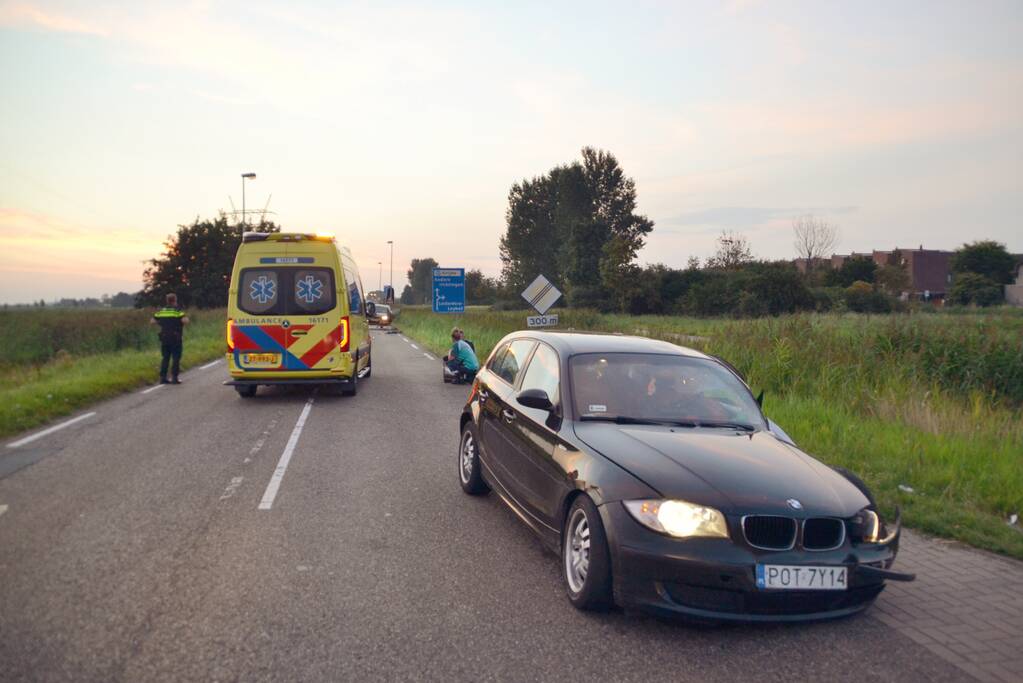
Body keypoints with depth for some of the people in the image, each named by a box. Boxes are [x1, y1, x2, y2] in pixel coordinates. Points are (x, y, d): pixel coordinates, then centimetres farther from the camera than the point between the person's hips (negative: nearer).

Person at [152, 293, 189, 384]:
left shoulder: (161, 311, 8)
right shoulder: (178, 311, -8)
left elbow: (153, 321, 9)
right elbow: (185, 320, -21)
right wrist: (186, 318, 1)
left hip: (164, 338, 5)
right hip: (175, 338, -5)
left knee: (165, 358, 12)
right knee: (176, 358, 0)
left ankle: (163, 377, 10)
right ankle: (174, 378, -3)